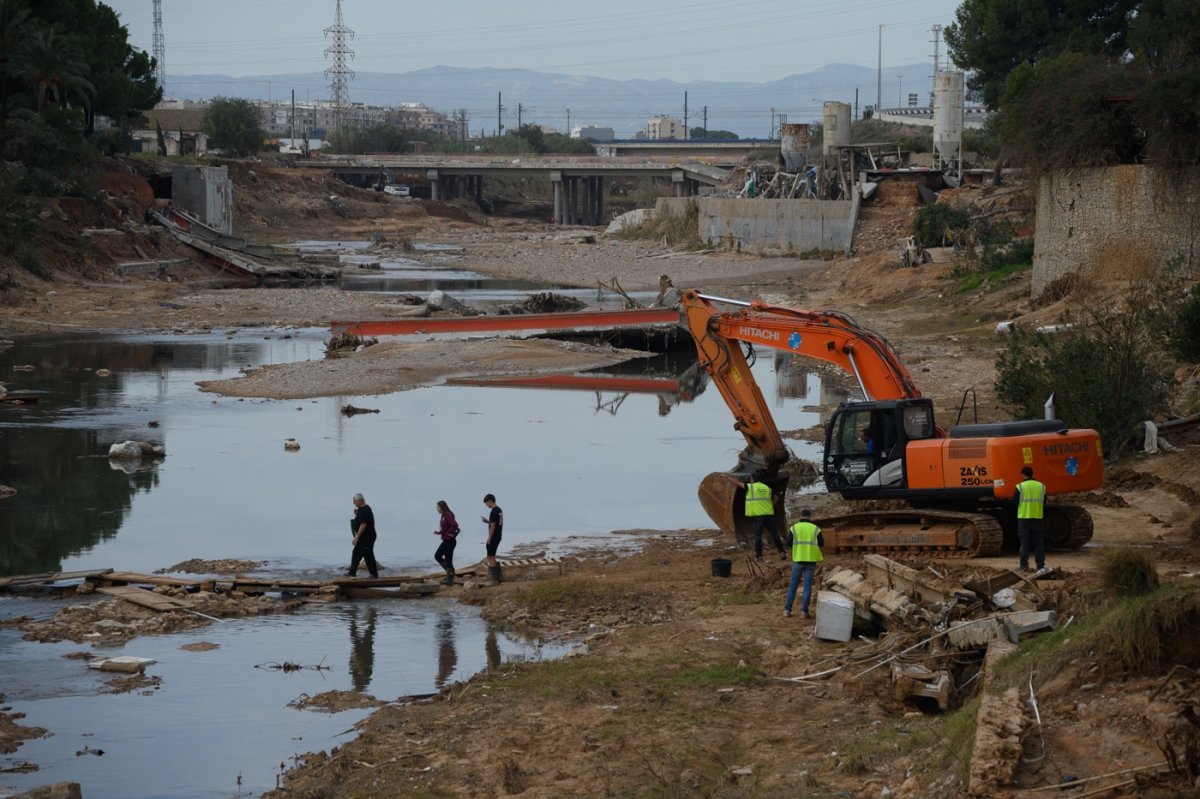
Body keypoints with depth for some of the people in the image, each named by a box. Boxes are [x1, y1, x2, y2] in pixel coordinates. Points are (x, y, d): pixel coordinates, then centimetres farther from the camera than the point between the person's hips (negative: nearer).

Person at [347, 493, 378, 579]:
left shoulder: (364, 511, -21)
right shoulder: (362, 509, 12)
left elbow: (363, 524, -26)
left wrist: (357, 537, -25)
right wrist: (356, 514, 7)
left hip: (367, 538, -11)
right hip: (363, 538, 11)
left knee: (368, 556, -4)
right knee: (356, 553, 15)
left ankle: (374, 575, 3)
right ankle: (352, 572, 22)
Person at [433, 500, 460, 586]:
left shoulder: (448, 516, -18)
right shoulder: (444, 516, 12)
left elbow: (455, 525, -31)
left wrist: (449, 533, -19)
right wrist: (439, 532, 7)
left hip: (449, 541, -11)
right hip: (446, 541, 11)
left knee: (448, 560, -2)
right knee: (437, 556, 15)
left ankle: (449, 579, 7)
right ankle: (450, 572, 21)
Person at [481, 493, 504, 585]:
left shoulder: (494, 512, -18)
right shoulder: (499, 510, 12)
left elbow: (493, 527, -20)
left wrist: (489, 539, -15)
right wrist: (487, 521, 10)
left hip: (493, 538, -10)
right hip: (498, 537, 10)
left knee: (491, 557, -4)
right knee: (492, 557, 18)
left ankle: (494, 580, -2)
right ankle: (499, 577, 18)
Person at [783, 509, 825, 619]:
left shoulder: (794, 528, -1)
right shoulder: (815, 529, -1)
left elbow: (789, 543, -2)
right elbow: (821, 544, 3)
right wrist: (822, 539, 25)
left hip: (798, 559, 0)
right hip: (811, 560, 0)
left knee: (793, 584, 10)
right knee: (807, 585, 3)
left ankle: (787, 610, 8)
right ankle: (804, 611, -1)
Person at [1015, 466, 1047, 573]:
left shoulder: (1020, 487, -8)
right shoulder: (1041, 486, 4)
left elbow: (1014, 502, -6)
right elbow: (1044, 503, 11)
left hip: (1024, 517, -3)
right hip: (1037, 518, 3)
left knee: (1024, 542, 3)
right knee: (1039, 542, 6)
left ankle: (1024, 565, 1)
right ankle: (1041, 566, 2)